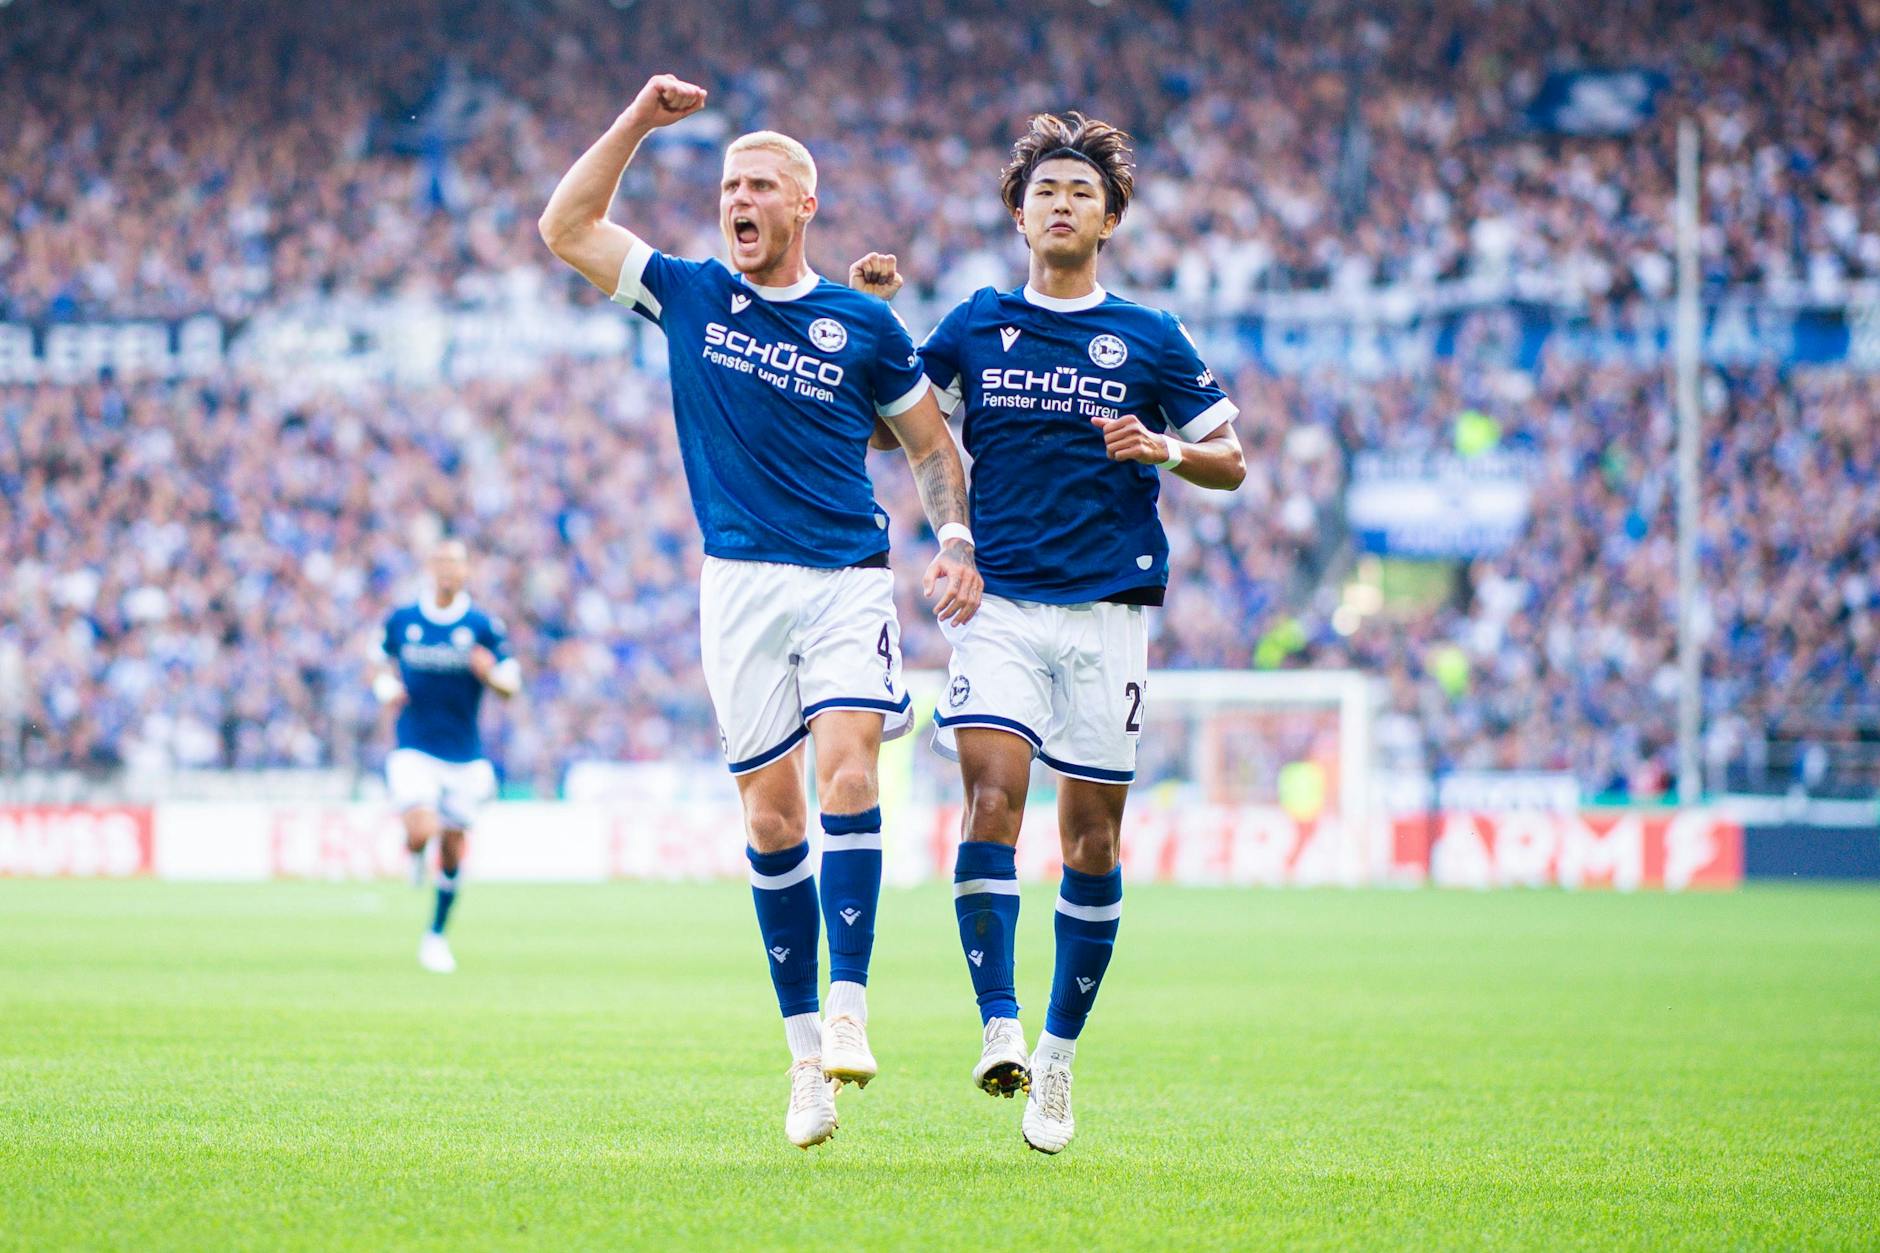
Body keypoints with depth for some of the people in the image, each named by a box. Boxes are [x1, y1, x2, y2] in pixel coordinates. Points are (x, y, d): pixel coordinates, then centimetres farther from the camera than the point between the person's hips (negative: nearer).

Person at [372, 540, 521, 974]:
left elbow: (511, 685, 0)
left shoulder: (484, 626, -2)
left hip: (464, 755, 1)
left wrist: (491, 674, -23)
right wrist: (386, 687, -6)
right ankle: (414, 855, 17)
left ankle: (437, 935, 23)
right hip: (414, 751, -1)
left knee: (452, 849, 3)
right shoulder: (400, 620, 2)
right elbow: (382, 665, 17)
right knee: (421, 832, -22)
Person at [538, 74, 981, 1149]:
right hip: (741, 584, 2)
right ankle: (805, 1045, 6)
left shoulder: (863, 325, 4)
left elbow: (933, 443, 12)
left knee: (847, 773, -20)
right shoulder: (689, 296, 8)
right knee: (771, 817, 1)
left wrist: (957, 542, -3)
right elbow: (565, 227, 6)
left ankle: (849, 1013, -22)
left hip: (848, 580, -2)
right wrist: (638, 123, 0)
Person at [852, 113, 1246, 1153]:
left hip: (1108, 609, 0)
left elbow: (1229, 460, 9)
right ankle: (999, 1027, -23)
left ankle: (1059, 1049, 15)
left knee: (1092, 835, 2)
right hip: (998, 603, 0)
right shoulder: (974, 326, 9)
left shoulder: (1149, 340, 6)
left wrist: (1164, 449, -11)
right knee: (992, 794, -19)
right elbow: (887, 428, 15)